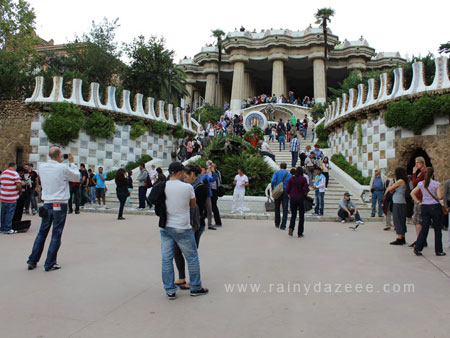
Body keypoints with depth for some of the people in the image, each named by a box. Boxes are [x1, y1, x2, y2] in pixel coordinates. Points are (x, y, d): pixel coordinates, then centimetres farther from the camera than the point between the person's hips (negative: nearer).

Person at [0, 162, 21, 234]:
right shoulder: (15, 173, -11)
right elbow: (18, 185, -16)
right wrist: (20, 191, 1)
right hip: (12, 197, -7)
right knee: (10, 213, 0)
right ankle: (7, 229, 4)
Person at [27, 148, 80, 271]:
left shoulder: (42, 167, 2)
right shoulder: (63, 168, -14)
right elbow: (76, 176, 0)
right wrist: (71, 162, 9)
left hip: (47, 204, 5)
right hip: (60, 205, -5)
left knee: (42, 233, 16)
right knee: (56, 235, 4)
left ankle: (32, 261, 22)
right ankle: (50, 264, 10)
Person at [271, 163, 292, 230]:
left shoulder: (277, 172, 2)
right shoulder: (289, 174, 6)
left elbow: (273, 181, -13)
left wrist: (272, 188, -1)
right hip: (286, 193, 0)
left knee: (277, 208, 15)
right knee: (285, 210, 1)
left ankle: (277, 224, 24)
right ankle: (283, 226, -3)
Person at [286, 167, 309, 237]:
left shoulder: (291, 179, 0)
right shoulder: (303, 179, -6)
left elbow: (287, 189, -2)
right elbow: (306, 189, -11)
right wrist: (304, 194, 9)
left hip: (293, 198, 2)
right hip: (301, 198, -2)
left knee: (293, 215, 14)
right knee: (301, 216, 10)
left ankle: (291, 228, -9)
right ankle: (300, 233, 11)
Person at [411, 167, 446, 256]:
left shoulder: (421, 184, 2)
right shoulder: (436, 184, -10)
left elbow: (412, 193, 0)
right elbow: (440, 197, -15)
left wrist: (418, 202, 4)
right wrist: (442, 197, 7)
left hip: (424, 207, 4)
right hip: (435, 207, -4)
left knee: (424, 228, 7)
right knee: (437, 229, 8)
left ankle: (418, 248, -2)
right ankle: (439, 251, 17)